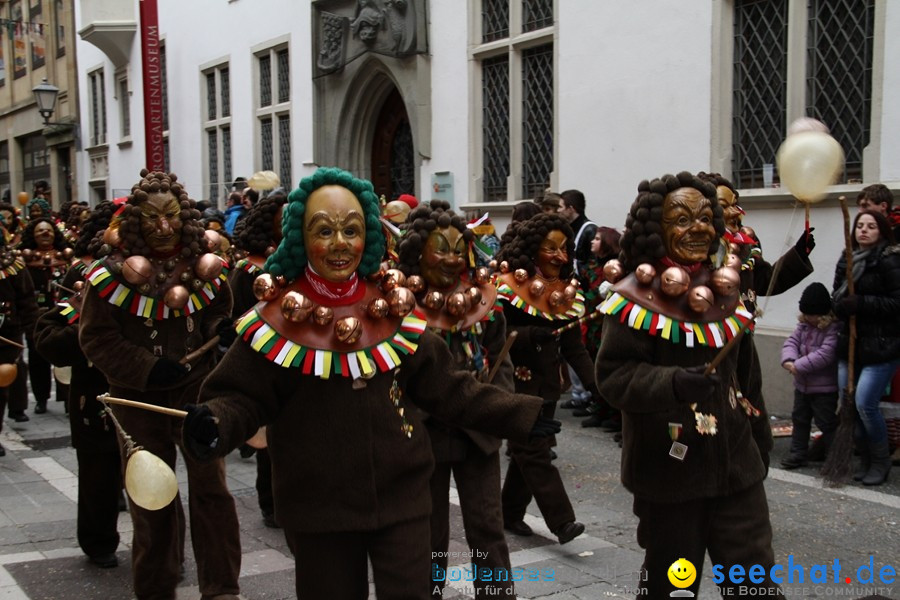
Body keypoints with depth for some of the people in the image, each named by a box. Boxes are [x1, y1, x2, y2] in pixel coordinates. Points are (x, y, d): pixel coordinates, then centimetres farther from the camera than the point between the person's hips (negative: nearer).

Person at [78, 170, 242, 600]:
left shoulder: (200, 261, 0)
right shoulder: (113, 269, -8)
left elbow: (219, 314, 15)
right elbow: (95, 337, -6)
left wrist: (223, 328, -8)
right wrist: (148, 368, -17)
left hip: (195, 385, 1)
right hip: (139, 395, 0)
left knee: (210, 486, -8)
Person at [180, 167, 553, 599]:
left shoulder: (391, 307, 1)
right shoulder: (280, 316, -8)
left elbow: (445, 386, 6)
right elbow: (243, 395, -7)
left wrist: (518, 414, 3)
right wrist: (216, 423, -29)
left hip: (401, 496, 2)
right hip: (318, 507, -1)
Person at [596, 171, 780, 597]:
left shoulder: (723, 289, 6)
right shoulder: (638, 298, -14)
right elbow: (612, 376, -20)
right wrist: (673, 383, -31)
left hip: (735, 463, 5)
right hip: (669, 467, -5)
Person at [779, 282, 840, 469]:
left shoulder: (834, 329, -21)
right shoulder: (804, 325, 5)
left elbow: (825, 354, -28)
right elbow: (791, 342, 1)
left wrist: (799, 366, -25)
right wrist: (788, 360, -21)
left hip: (825, 388, -8)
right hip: (802, 384, 8)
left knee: (827, 423, 1)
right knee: (799, 419, 15)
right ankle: (799, 453, 25)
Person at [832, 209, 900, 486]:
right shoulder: (846, 260, 11)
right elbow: (837, 298, 15)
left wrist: (860, 303, -20)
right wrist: (842, 306, -7)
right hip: (850, 343, 6)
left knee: (865, 402, -12)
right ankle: (865, 460, 22)